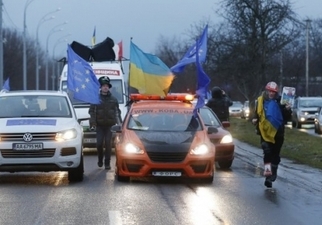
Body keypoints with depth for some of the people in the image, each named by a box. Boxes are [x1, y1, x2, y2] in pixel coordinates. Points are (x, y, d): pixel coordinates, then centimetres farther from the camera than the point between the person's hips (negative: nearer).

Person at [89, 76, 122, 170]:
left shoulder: (113, 99, 10)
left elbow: (117, 112, 14)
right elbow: (92, 112, -1)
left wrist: (119, 123, 5)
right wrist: (93, 123, -12)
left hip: (109, 125, 1)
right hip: (100, 125, -1)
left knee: (108, 144, -3)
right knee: (99, 143, -5)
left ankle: (107, 163, 1)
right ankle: (100, 160, 18)